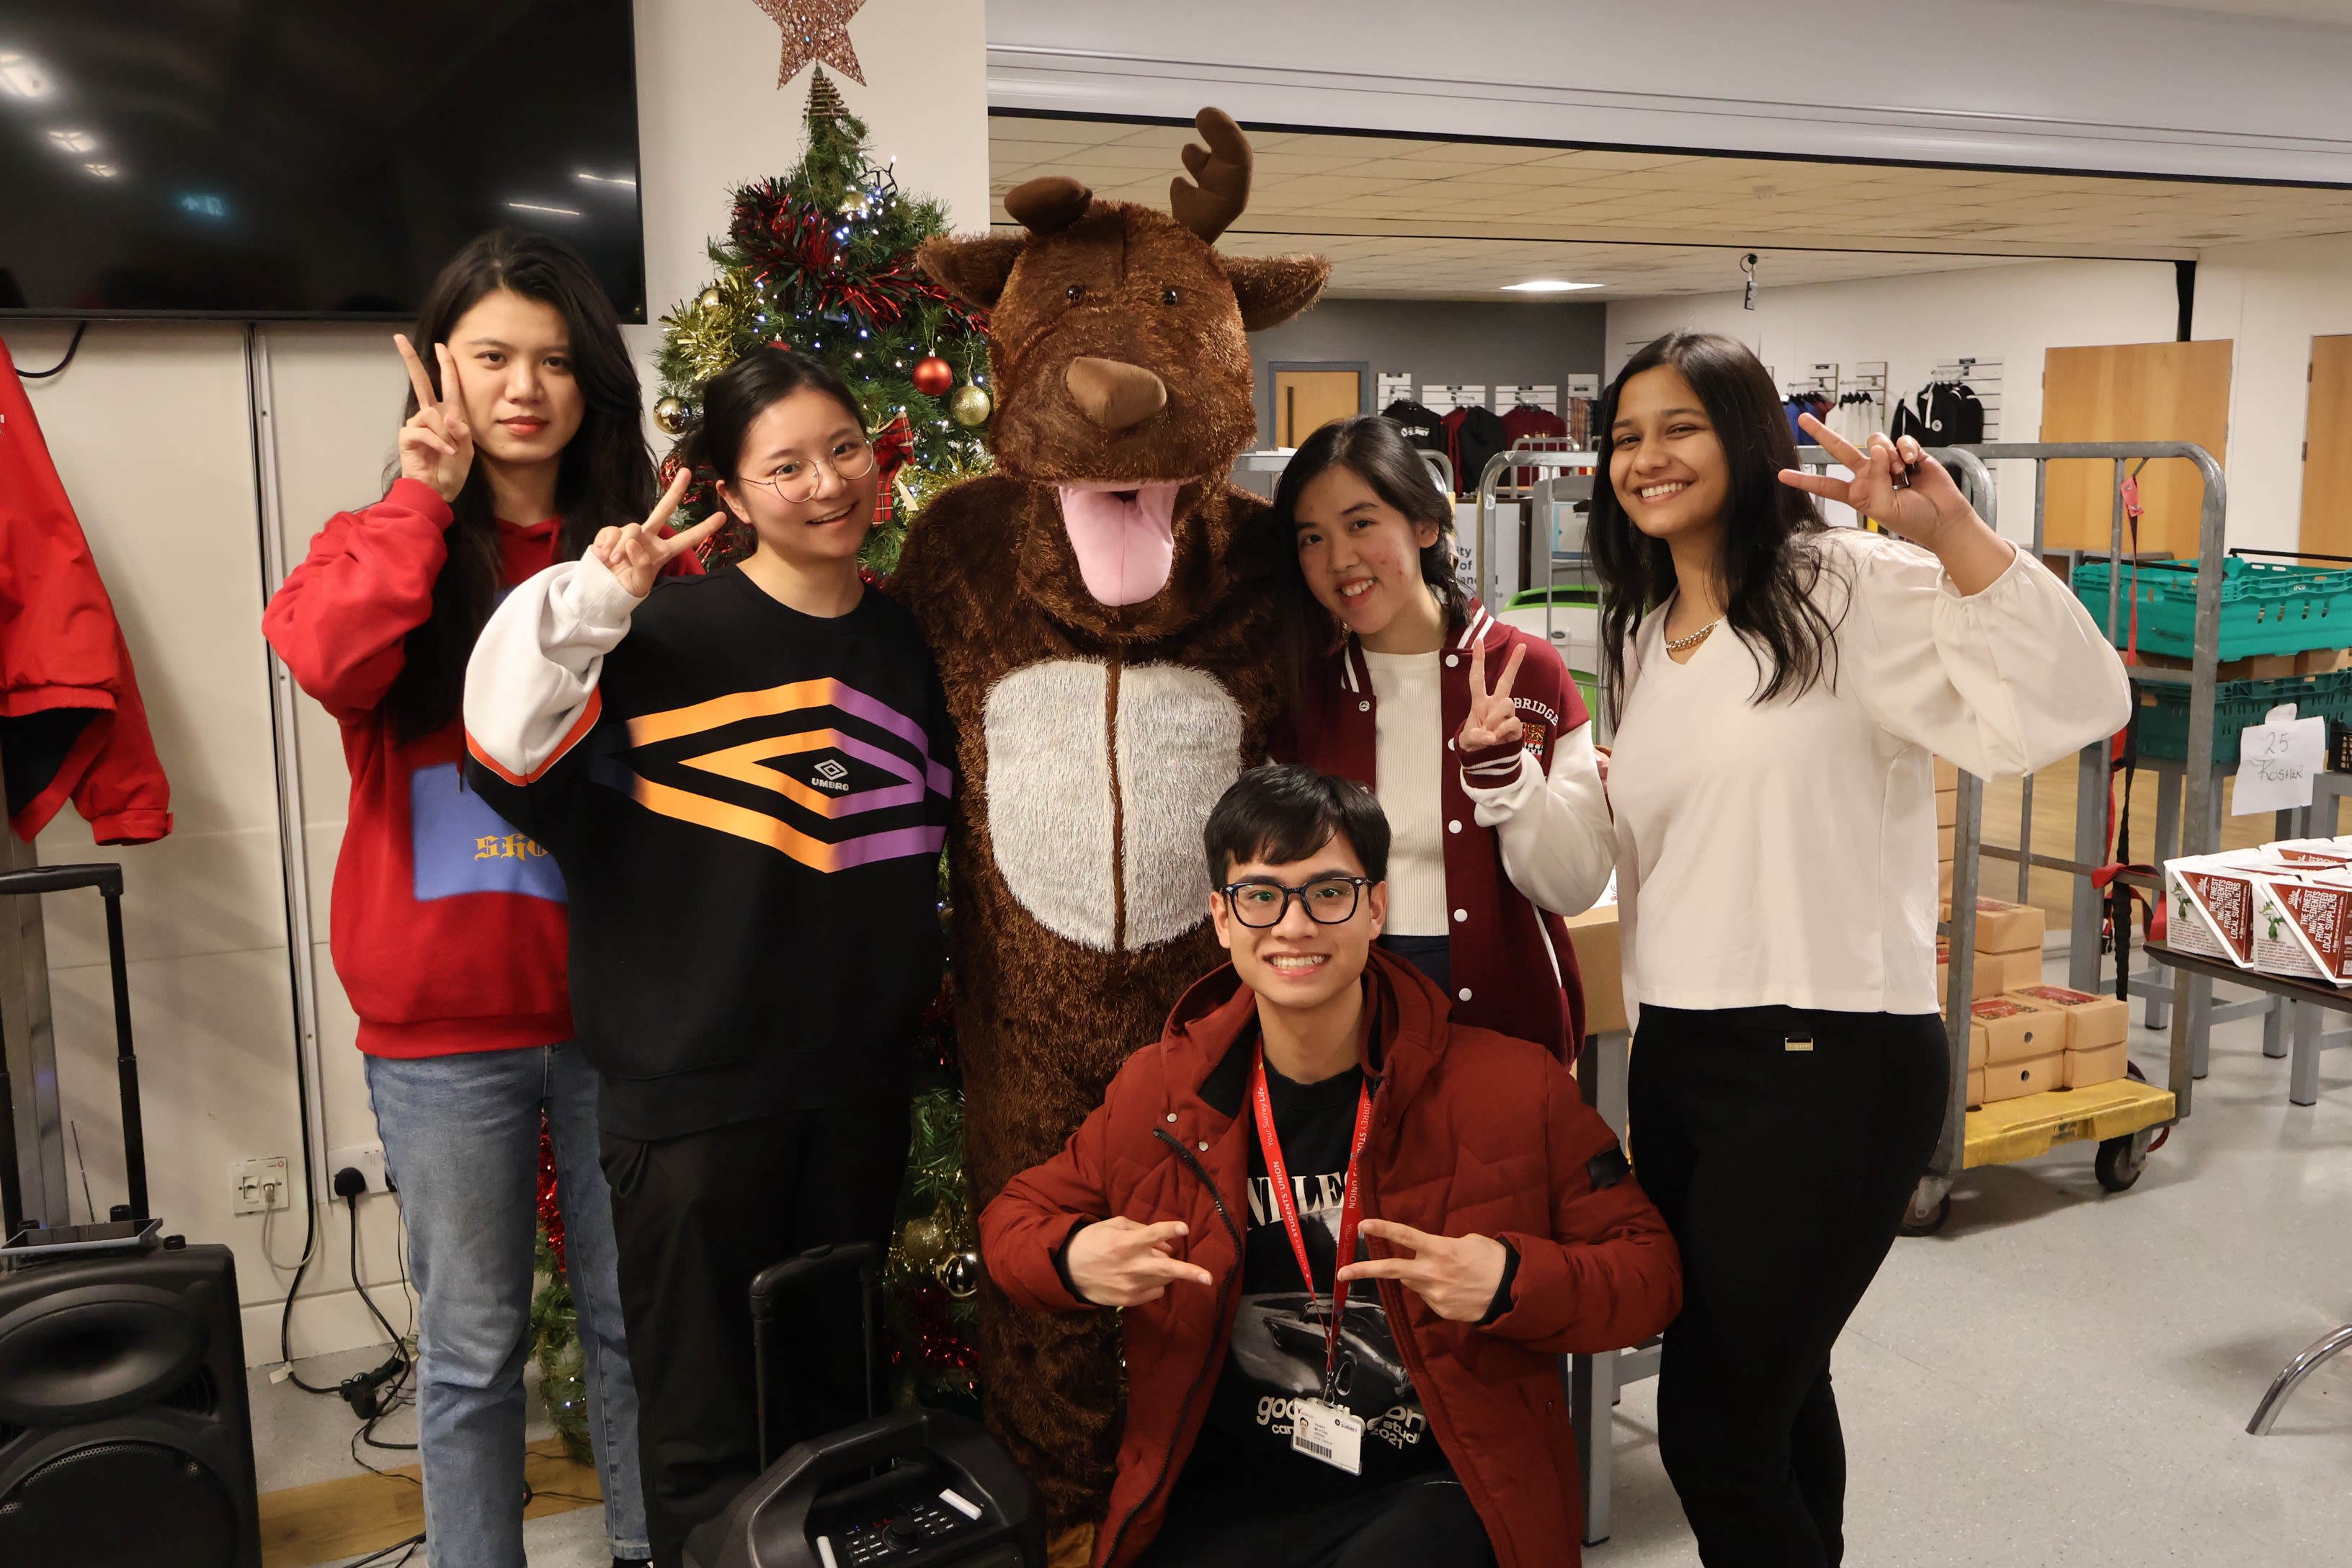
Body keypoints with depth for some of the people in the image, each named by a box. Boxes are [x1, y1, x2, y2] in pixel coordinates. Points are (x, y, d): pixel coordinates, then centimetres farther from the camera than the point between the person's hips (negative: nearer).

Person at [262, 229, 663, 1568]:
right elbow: (330, 658, -20)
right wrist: (428, 495, -13)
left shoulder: (644, 543, 4)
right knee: (472, 1344, 11)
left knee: (637, 1321, 14)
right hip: (445, 1017, -1)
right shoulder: (387, 541, 3)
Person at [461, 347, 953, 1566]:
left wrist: (911, 994, 16)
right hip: (695, 1084, -4)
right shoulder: (670, 633, -8)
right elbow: (509, 749, -18)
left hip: (860, 1077, 5)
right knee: (704, 1430, 6)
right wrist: (590, 597, -26)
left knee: (838, 1391, 19)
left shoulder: (907, 645, 7)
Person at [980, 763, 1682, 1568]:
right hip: (1223, 1495, 3)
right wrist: (1070, 1259, -9)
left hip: (1435, 1489, -2)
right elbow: (1015, 1215, 15)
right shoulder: (1156, 1092, 3)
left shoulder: (1515, 1087, -3)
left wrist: (1513, 1282, -19)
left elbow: (1649, 1270, 2)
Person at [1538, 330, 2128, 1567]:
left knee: (1712, 1435, -4)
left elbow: (2062, 711, -23)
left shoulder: (1852, 588, -10)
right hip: (1677, 1054, 8)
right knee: (1772, 1390, 21)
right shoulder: (1643, 635, 13)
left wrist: (1952, 531, -31)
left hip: (1829, 1059, -7)